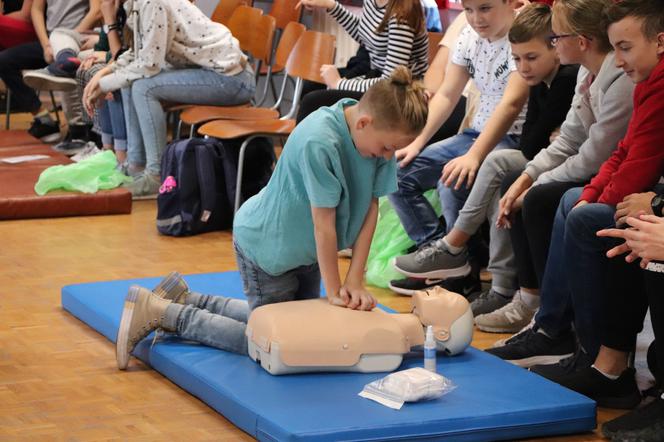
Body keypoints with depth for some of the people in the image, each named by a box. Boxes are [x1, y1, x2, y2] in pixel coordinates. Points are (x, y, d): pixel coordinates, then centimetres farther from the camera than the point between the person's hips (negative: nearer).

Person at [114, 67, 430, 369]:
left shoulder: (380, 133, -13)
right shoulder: (319, 142, -36)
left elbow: (370, 206, -9)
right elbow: (324, 223, -29)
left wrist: (355, 280, -12)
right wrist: (334, 291, -20)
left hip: (304, 247, 8)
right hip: (267, 245, -8)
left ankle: (188, 301, 29)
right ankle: (158, 312, 10)